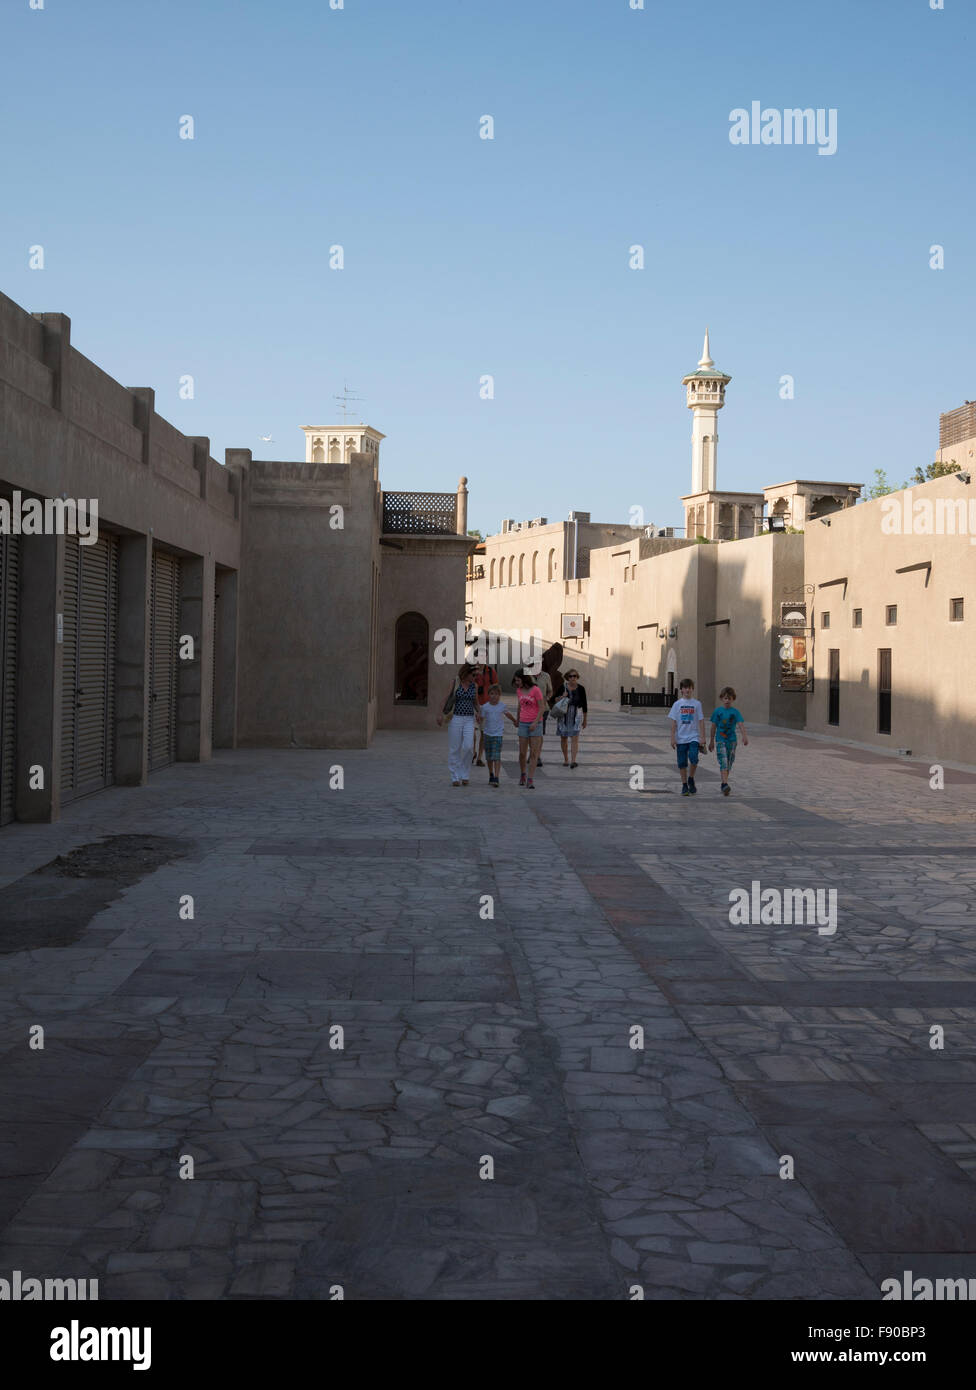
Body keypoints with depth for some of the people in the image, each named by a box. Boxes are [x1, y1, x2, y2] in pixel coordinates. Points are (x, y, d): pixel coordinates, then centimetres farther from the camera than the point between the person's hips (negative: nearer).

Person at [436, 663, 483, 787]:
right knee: (455, 748, -1)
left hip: (469, 720, 2)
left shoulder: (474, 686, 6)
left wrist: (478, 713, -2)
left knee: (468, 747, -14)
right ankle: (455, 777, 9)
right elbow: (446, 699, -1)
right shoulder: (455, 683, -2)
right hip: (456, 718, -2)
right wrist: (440, 714, -14)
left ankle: (464, 775, 3)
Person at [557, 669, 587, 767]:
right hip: (564, 715, 2)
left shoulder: (581, 689, -1)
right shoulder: (563, 687, -2)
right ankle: (566, 759, 26)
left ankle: (573, 761, -20)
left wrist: (585, 720, 10)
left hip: (576, 715, -2)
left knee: (574, 738, -13)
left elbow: (584, 704, 6)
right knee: (563, 738, 10)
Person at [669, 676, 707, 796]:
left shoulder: (697, 704, 2)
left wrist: (702, 737, -3)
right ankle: (684, 785, 15)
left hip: (694, 737, -1)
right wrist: (673, 738, -2)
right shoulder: (677, 704, 3)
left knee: (693, 758, -19)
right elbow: (673, 722, 3)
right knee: (682, 763, 3)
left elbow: (701, 721, 3)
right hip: (681, 739, 1)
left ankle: (691, 779, 6)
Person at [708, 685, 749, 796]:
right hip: (720, 740, -2)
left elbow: (741, 724, -11)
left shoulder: (735, 711, 0)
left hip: (732, 740, 2)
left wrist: (745, 736, -27)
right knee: (723, 762, -14)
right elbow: (714, 726, 7)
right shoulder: (717, 711, 1)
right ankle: (725, 784, -24)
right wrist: (711, 741, 11)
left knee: (729, 763, 8)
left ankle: (723, 785, 21)